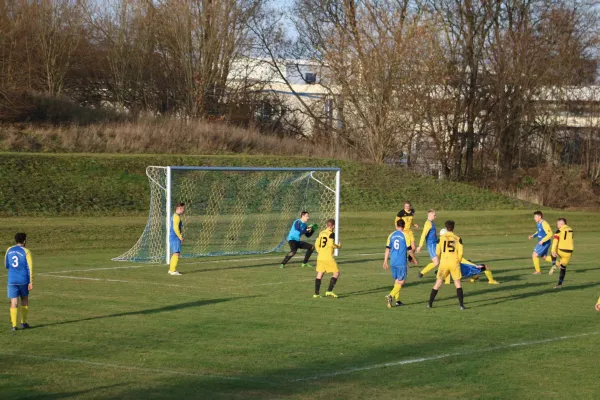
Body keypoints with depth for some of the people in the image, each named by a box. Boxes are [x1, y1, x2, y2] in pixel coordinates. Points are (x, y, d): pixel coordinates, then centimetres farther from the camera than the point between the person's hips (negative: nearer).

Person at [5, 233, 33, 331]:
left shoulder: (9, 250, 6)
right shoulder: (26, 252, -6)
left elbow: (7, 265, 16)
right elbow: (30, 268, -10)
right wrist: (31, 282, -8)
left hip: (12, 281, 2)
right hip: (23, 280, -2)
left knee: (14, 302, -1)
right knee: (24, 300, 18)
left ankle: (14, 325, -11)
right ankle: (24, 322, 21)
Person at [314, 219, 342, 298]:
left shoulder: (321, 233, 12)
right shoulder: (331, 234, -9)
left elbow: (317, 245, 12)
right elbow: (331, 244, -20)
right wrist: (338, 246, -2)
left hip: (320, 257, 7)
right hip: (328, 257, -7)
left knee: (319, 275, 12)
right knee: (336, 273, 2)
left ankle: (316, 293, 8)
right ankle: (329, 291, -9)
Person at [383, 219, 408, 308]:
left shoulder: (391, 235, 7)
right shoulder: (405, 235, -7)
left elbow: (387, 249, 7)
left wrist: (385, 262, 13)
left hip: (393, 262, 5)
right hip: (402, 263, -5)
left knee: (396, 281, 17)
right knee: (401, 282, -1)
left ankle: (397, 300, 18)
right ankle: (390, 296, -21)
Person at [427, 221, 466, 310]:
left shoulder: (441, 238, 3)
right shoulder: (458, 239, 2)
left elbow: (437, 252, 7)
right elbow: (460, 253, -1)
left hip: (444, 263, 1)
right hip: (454, 263, -1)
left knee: (438, 283, 9)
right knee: (458, 283, 6)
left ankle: (430, 303, 10)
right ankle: (461, 305, -1)